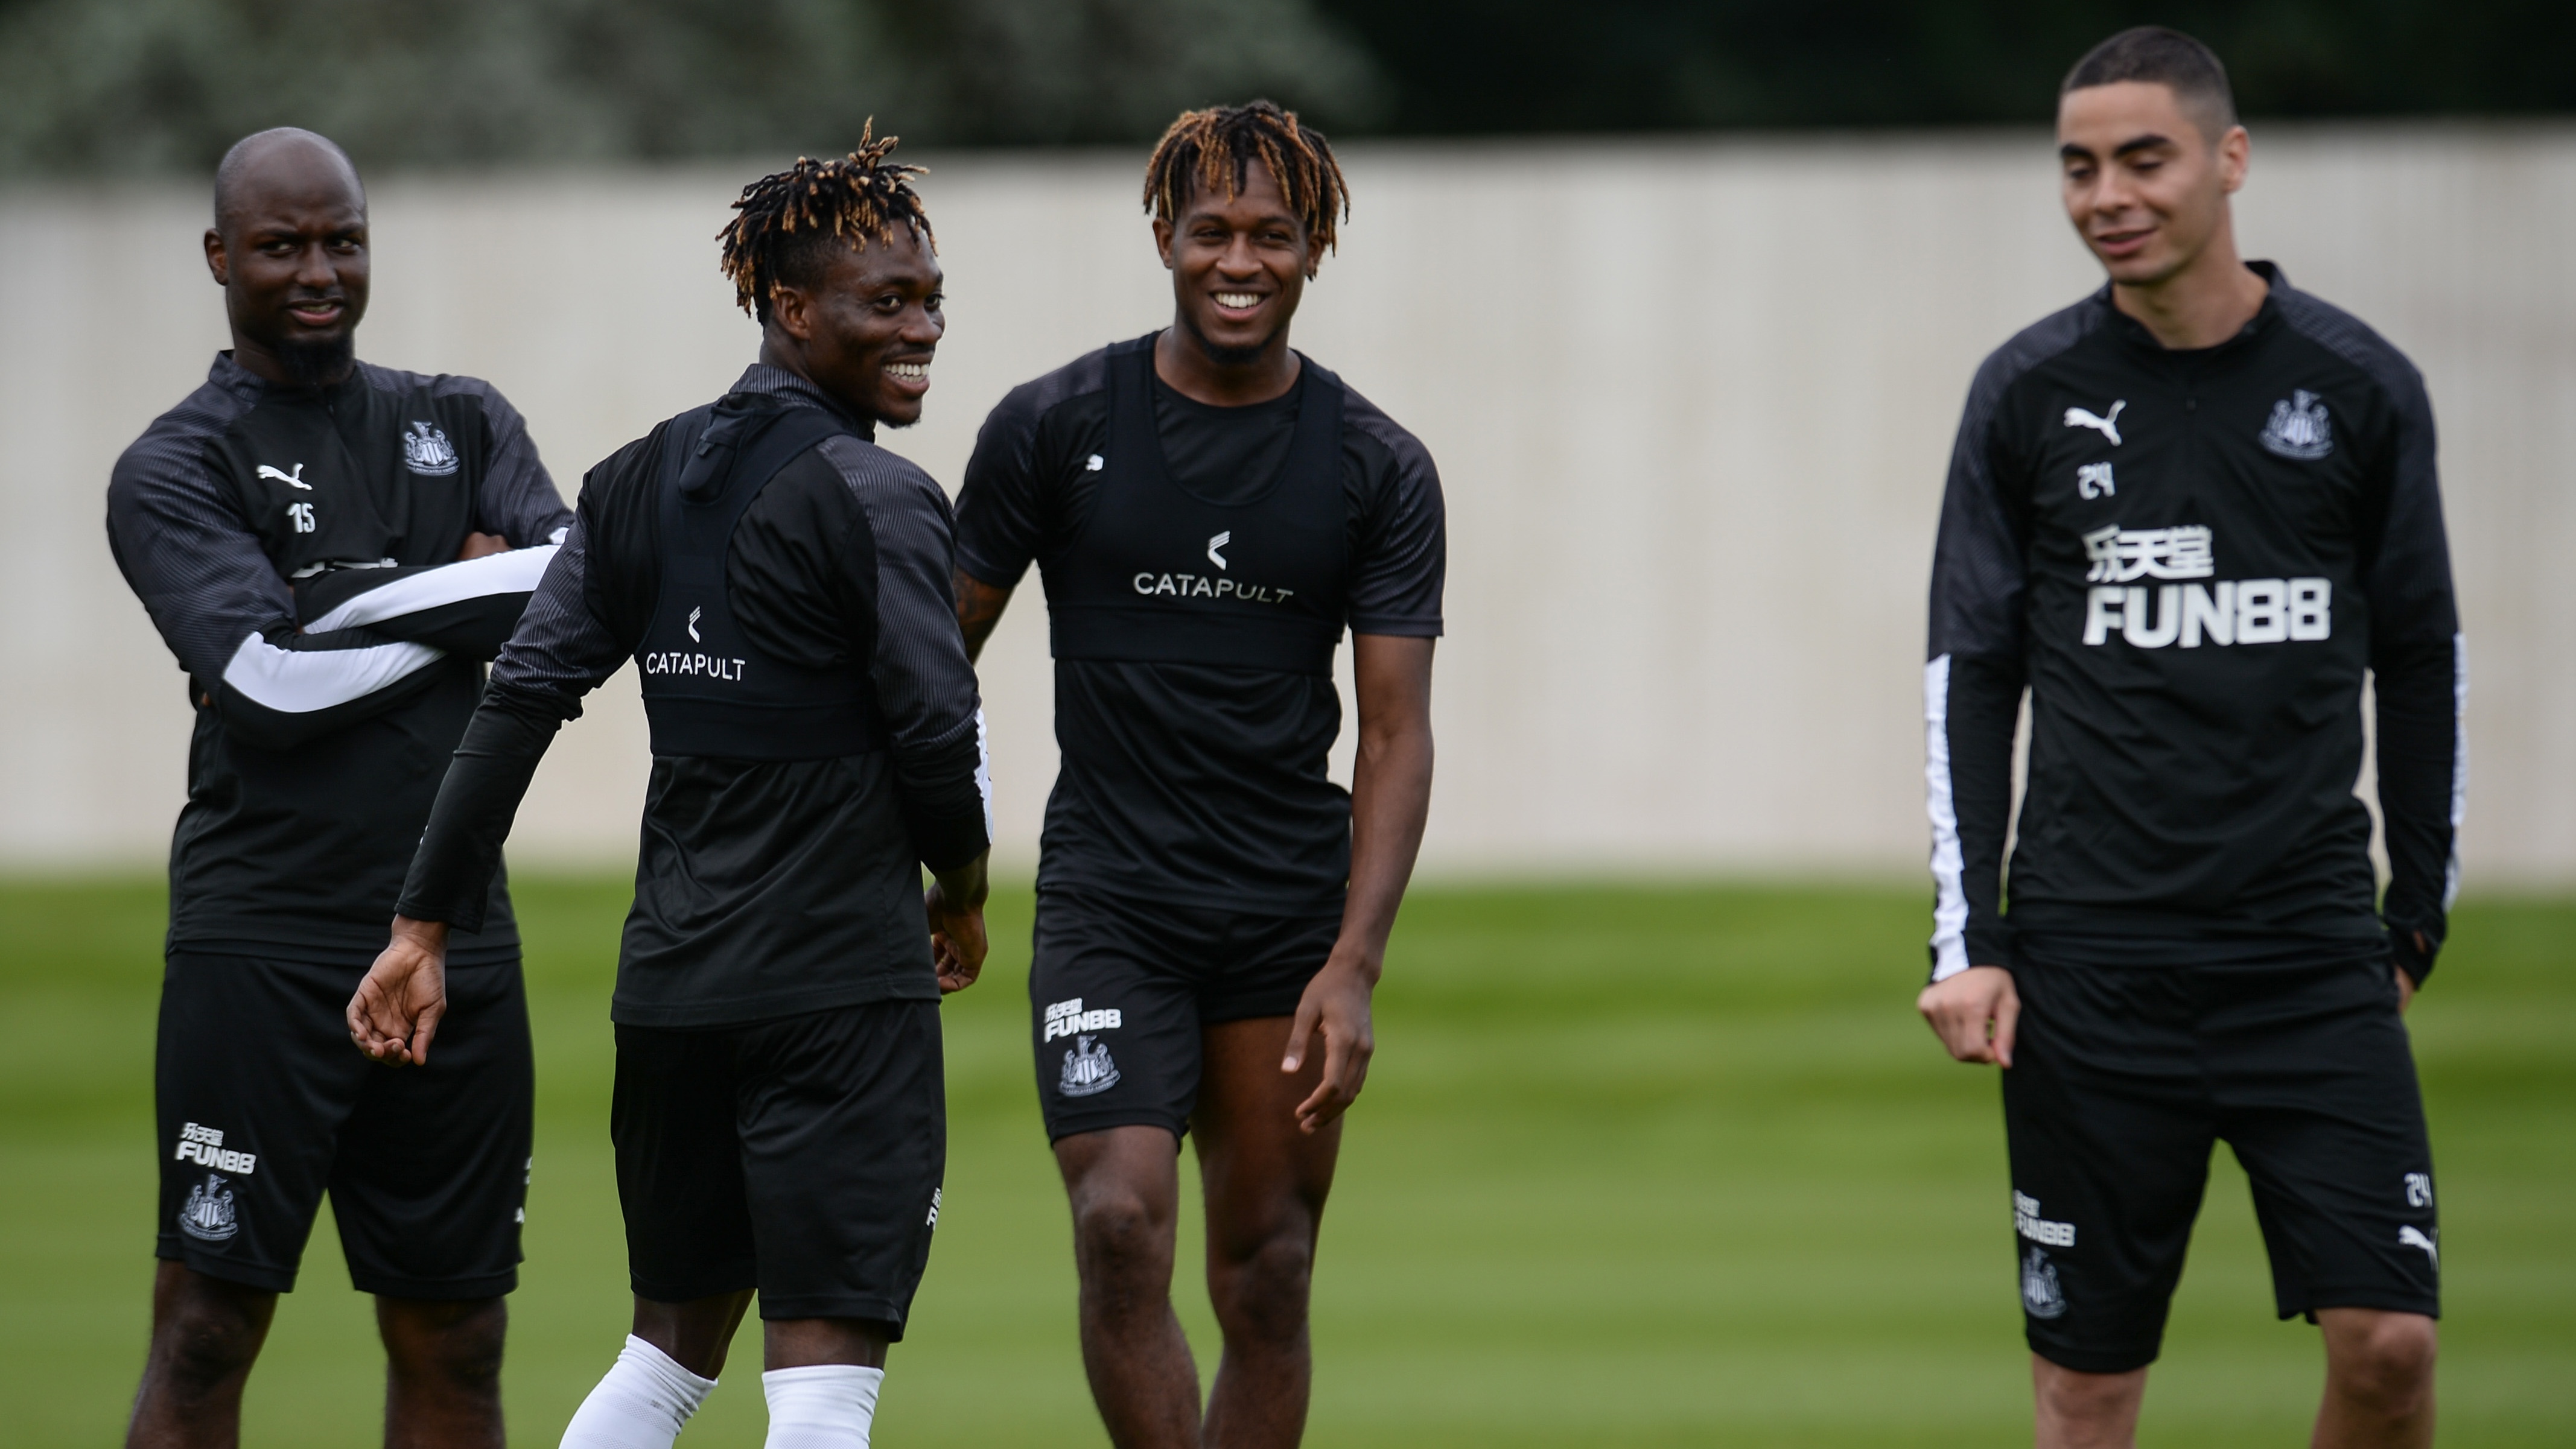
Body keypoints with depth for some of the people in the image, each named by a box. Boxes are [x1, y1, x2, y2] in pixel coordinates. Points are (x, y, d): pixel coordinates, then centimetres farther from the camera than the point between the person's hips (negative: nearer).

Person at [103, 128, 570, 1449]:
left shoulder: (462, 425, 16)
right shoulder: (174, 470, 1)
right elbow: (266, 674, -14)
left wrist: (385, 605, -10)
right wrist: (469, 600, -6)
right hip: (263, 943, -5)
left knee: (453, 1339, 8)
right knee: (208, 1326, -7)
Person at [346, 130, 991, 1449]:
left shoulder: (639, 483, 11)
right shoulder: (872, 499, -10)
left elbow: (521, 700, 6)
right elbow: (936, 734, -12)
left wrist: (425, 925, 6)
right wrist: (963, 894, 8)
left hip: (671, 980, 7)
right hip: (842, 983, -7)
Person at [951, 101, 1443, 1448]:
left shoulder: (1379, 469, 1)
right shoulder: (1053, 426, -2)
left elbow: (1395, 729, -2)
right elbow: (942, 650, 7)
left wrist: (1353, 967, -12)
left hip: (1293, 916, 2)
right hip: (1106, 899, -2)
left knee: (1267, 1277, 4)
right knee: (1123, 1229, -18)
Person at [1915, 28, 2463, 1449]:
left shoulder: (2359, 386, 3)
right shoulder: (2030, 393, 3)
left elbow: (2421, 662, 12)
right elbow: (1969, 676, 6)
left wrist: (2418, 916, 11)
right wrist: (1970, 941, -1)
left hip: (2315, 958, 0)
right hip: (2091, 970, 0)